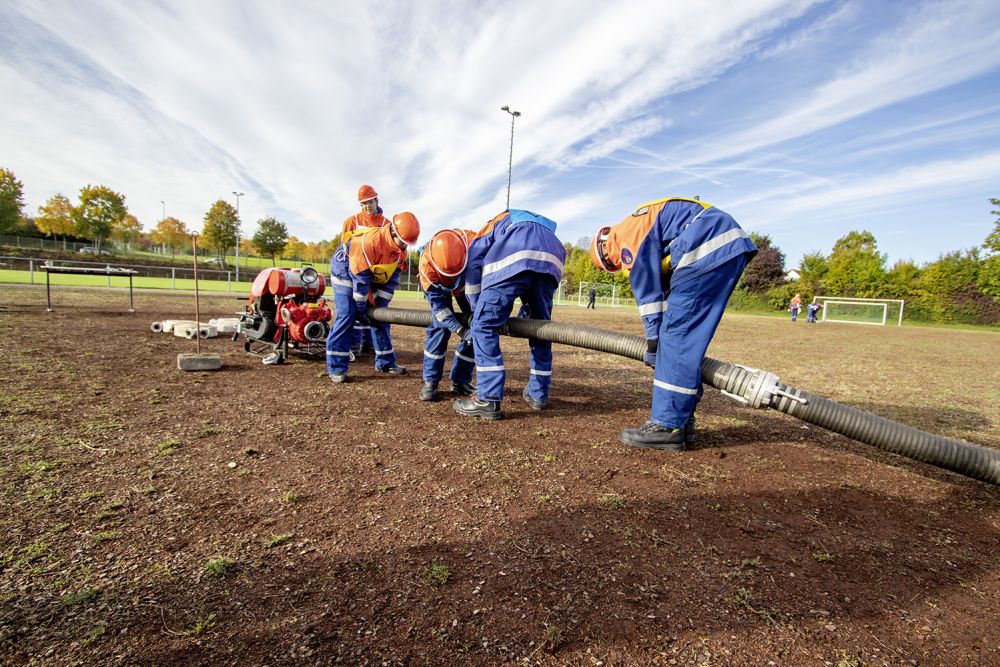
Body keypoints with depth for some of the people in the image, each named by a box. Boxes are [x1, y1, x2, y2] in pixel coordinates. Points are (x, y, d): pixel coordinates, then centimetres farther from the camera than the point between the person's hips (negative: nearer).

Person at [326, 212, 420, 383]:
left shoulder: (400, 249, -13)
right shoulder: (369, 241, -35)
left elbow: (392, 279, -7)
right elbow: (360, 278, -30)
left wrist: (380, 305, -11)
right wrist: (361, 309, -23)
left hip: (373, 277, 7)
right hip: (345, 271, -7)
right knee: (346, 316, -17)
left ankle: (385, 361, 13)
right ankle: (336, 367, -12)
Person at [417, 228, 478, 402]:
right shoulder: (426, 264, -38)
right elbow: (437, 303, -32)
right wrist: (460, 330, -43)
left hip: (469, 283, 2)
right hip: (438, 285, -2)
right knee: (439, 326, -20)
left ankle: (460, 381, 2)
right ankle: (430, 381, -7)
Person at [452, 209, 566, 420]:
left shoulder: (498, 222, 34)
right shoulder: (543, 226, 45)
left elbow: (473, 262, 17)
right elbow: (536, 289, 34)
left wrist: (476, 308, 21)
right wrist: (524, 315, 35)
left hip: (512, 260, -5)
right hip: (551, 262, 5)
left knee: (484, 325, 1)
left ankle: (488, 400, -4)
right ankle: (539, 395, 28)